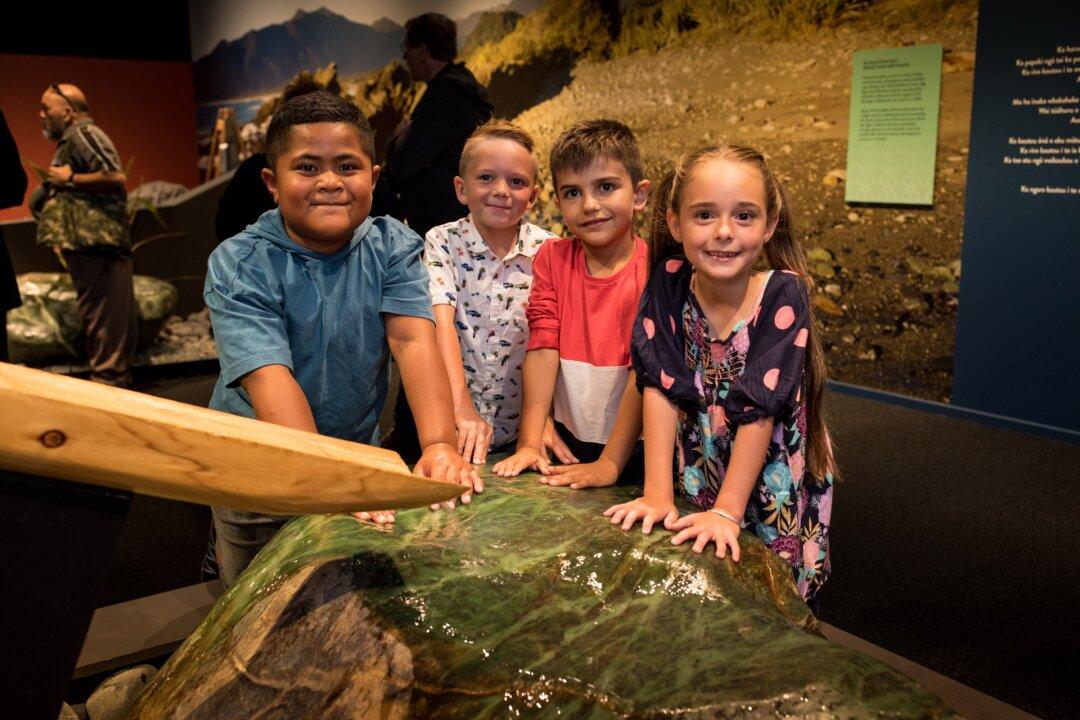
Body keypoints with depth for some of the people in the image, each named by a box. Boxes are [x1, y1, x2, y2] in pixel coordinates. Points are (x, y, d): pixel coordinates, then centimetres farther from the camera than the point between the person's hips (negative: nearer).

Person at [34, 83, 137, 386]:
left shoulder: (82, 133, -9)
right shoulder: (71, 140, 22)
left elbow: (117, 176, -21)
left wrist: (69, 179, -14)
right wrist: (50, 192, 14)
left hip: (96, 242, -11)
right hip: (91, 241, 11)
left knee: (102, 316, -6)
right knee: (109, 316, 13)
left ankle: (108, 379, -1)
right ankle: (116, 377, 20)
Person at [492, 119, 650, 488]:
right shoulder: (552, 258, 4)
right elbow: (543, 347, -5)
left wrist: (610, 463, -19)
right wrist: (529, 443, -12)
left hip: (635, 449, -2)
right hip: (567, 441, 3)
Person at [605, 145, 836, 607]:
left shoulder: (784, 296, -21)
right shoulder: (668, 284, -12)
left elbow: (758, 408, -24)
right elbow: (662, 388, -16)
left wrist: (727, 510, -25)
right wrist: (657, 494, -18)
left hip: (777, 489, -2)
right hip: (698, 481, 2)